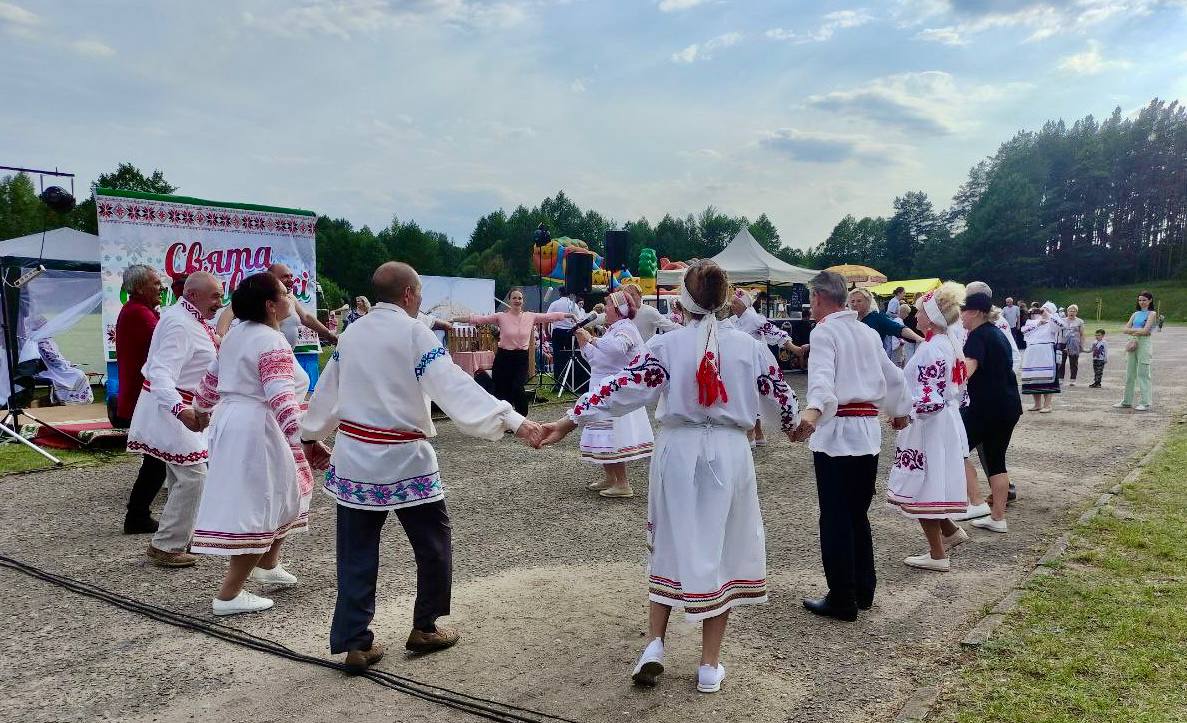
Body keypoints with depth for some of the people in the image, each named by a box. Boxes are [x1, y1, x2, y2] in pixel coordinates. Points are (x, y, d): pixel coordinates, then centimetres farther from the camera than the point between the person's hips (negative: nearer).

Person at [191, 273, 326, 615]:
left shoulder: (237, 333, 11)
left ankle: (266, 565, 38)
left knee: (279, 494, 24)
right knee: (258, 506, -3)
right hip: (257, 430, -10)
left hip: (232, 421, 10)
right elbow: (281, 396, -30)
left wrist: (200, 408, 38)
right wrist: (306, 439, -38)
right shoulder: (272, 342, -18)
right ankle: (228, 596, 2)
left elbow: (212, 377, 21)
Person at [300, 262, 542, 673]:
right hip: (404, 459, -6)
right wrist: (514, 421, -29)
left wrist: (312, 436, 34)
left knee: (357, 553, 11)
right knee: (433, 544, 14)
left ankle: (354, 643, 15)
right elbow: (456, 387, -23)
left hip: (354, 457, 6)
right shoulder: (413, 332, -12)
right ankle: (424, 629, 25)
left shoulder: (351, 334, 7)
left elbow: (327, 389, 19)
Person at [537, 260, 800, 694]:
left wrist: (569, 421, -7)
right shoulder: (748, 346, 1)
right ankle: (709, 666, 16)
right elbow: (779, 394, 13)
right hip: (729, 455, 1)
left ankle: (654, 645, 10)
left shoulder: (667, 345, -6)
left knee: (671, 546, 17)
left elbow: (622, 388, -11)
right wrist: (795, 425, 34)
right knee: (721, 551, 10)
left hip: (679, 452, -1)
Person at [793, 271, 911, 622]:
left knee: (835, 519, 1)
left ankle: (842, 600, 7)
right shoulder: (868, 332, 14)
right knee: (858, 514, 17)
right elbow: (892, 375, 27)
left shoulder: (824, 332, -8)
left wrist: (813, 411, -46)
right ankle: (863, 590, 25)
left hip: (837, 432, -7)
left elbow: (822, 375, -29)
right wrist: (900, 410, 45)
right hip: (868, 431, 7)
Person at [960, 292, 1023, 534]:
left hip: (987, 406, -9)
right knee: (996, 460, 13)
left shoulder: (978, 336, -12)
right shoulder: (997, 333, 17)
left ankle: (977, 504, -6)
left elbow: (968, 368, -30)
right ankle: (998, 518, 15)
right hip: (1009, 405, 9)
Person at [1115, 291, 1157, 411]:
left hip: (1144, 344, -6)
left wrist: (1133, 331, -2)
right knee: (1130, 373, 9)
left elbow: (1145, 331, -13)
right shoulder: (1136, 314, 15)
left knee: (1143, 374, -6)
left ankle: (1145, 402, -1)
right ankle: (1126, 401, 15)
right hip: (1133, 343, 6)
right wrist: (1137, 330, -7)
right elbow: (1125, 330, 7)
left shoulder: (1152, 313, -2)